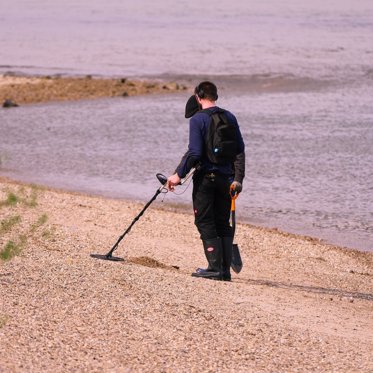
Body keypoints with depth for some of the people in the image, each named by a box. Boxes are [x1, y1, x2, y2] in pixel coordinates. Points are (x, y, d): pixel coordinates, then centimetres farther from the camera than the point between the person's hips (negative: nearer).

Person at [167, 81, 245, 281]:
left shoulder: (198, 119, -9)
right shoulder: (229, 118, 8)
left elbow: (194, 152, -16)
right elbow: (240, 150, 7)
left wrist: (179, 174, -11)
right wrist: (237, 179, 9)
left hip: (205, 177, -5)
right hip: (226, 178, 5)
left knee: (205, 223, 1)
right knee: (223, 224, 12)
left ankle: (215, 267, -6)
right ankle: (226, 269, 10)